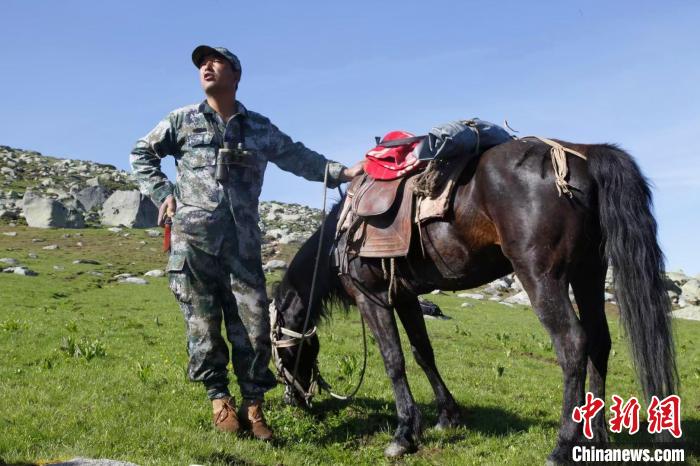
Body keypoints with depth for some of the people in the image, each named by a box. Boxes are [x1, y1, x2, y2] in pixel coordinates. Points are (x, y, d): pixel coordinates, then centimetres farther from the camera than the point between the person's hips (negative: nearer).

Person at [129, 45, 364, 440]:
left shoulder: (260, 128, 12)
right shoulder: (183, 121, 10)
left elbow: (299, 157, 12)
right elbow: (142, 154, 17)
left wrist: (343, 172, 2)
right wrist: (162, 193, 4)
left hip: (243, 241, 1)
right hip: (193, 237, -1)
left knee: (253, 322, -2)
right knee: (203, 322, 2)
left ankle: (253, 406, 9)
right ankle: (220, 399, 17)